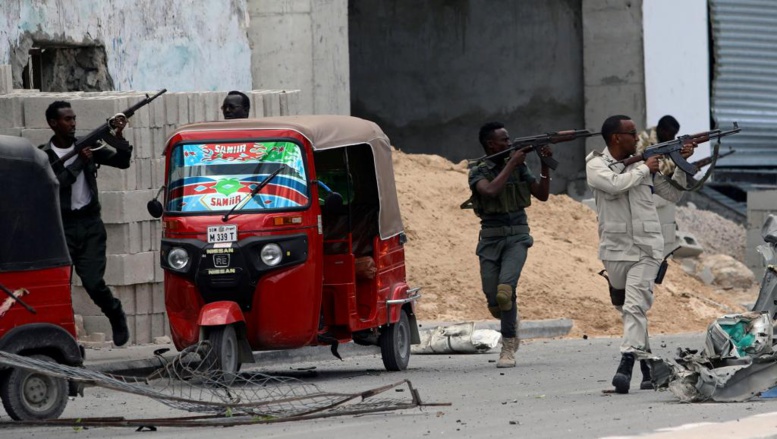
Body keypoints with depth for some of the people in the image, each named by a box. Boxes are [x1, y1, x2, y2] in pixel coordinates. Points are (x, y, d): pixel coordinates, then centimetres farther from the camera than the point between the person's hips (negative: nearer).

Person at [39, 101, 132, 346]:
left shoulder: (86, 146, 6)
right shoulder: (44, 156, -1)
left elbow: (122, 162, 2)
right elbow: (53, 185, -15)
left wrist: (119, 136, -13)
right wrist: (79, 161, -17)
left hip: (90, 226, 1)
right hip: (61, 227, -1)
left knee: (93, 282, -9)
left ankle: (116, 315, 19)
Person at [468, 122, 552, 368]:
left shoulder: (519, 167, 8)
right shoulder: (478, 172, 0)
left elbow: (542, 195, 7)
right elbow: (490, 191, -21)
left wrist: (545, 165, -3)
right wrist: (511, 165, -18)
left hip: (517, 236, 0)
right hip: (491, 237, 0)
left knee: (505, 290, -23)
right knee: (494, 301, -3)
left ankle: (508, 348, -12)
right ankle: (512, 321, 33)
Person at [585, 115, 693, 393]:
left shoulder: (644, 163, 10)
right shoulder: (596, 165, 0)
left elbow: (673, 195, 19)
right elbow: (616, 184, -21)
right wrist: (644, 169, -9)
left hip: (647, 250, 0)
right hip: (615, 250, 0)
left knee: (635, 307, -15)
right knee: (625, 308, 11)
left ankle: (626, 367, -26)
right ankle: (647, 362, 28)